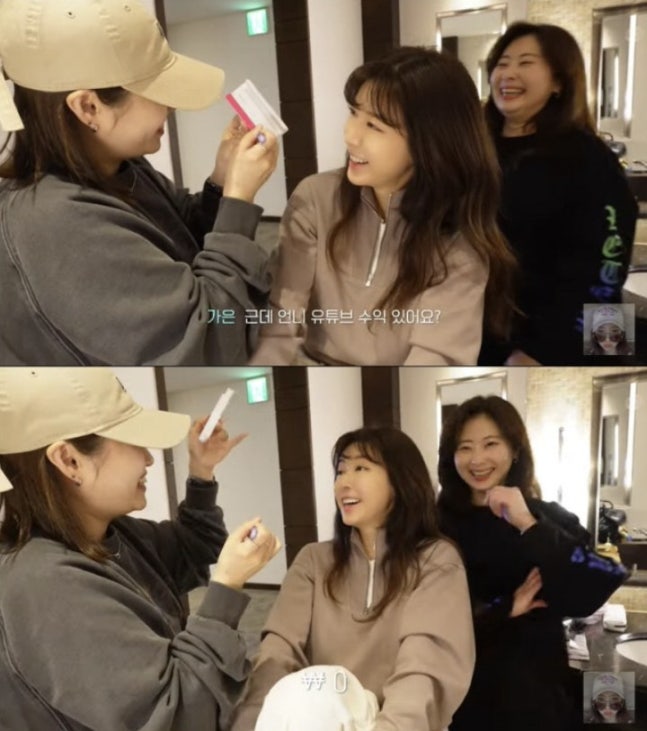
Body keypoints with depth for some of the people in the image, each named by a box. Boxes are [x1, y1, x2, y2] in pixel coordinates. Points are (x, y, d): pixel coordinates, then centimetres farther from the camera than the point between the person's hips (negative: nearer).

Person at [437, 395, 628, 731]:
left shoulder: (550, 518, -2)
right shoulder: (437, 523, -3)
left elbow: (591, 595, -17)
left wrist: (528, 525, -23)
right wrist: (505, 608, -14)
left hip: (535, 691, 0)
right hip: (461, 690, 0)